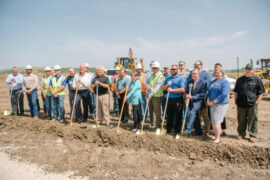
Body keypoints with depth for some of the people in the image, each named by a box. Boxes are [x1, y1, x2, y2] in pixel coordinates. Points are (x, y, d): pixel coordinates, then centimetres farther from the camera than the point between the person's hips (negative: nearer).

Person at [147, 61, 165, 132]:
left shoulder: (160, 76, -12)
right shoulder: (151, 75, 13)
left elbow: (158, 87, -22)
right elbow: (148, 82, 18)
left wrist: (152, 93, -32)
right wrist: (148, 85, -7)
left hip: (157, 96, -7)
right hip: (150, 95, 8)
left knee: (157, 111, -5)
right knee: (150, 109, 18)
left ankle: (158, 127, 4)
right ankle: (151, 123, 36)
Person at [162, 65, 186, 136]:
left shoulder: (181, 79, -3)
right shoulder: (168, 79, 16)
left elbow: (183, 89, -15)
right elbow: (163, 88, 15)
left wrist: (172, 90, -13)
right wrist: (167, 85, -5)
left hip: (178, 100, -5)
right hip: (169, 99, 5)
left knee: (178, 116, 2)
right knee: (169, 115, 13)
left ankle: (177, 130, 13)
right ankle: (168, 129, 24)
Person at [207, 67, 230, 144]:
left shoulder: (224, 82, -7)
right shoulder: (212, 82, 17)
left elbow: (224, 94, -18)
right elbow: (209, 92, 18)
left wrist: (214, 102, -17)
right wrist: (208, 101, 0)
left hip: (221, 104, -7)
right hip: (212, 105, 7)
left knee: (216, 121, -7)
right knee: (214, 121, 11)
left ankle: (217, 139, 6)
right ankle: (219, 132, 30)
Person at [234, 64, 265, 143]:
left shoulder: (257, 80, 3)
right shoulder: (240, 80, 11)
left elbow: (260, 92, 4)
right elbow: (236, 92, 15)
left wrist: (258, 101, -5)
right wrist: (236, 100, 8)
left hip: (252, 104, -2)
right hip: (241, 104, 2)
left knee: (253, 120, 3)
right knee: (241, 120, 11)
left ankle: (252, 135, 16)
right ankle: (241, 133, 26)